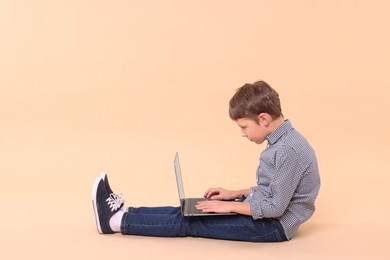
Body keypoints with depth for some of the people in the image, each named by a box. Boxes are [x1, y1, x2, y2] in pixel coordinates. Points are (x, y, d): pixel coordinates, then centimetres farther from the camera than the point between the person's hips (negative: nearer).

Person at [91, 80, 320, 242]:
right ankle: (126, 213, 7)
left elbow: (275, 207, -25)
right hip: (263, 213, 9)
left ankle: (117, 220, -2)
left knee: (188, 223, -8)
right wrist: (234, 194, 8)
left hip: (273, 225, -9)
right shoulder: (283, 141, 6)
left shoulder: (289, 150, -26)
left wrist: (229, 206, -17)